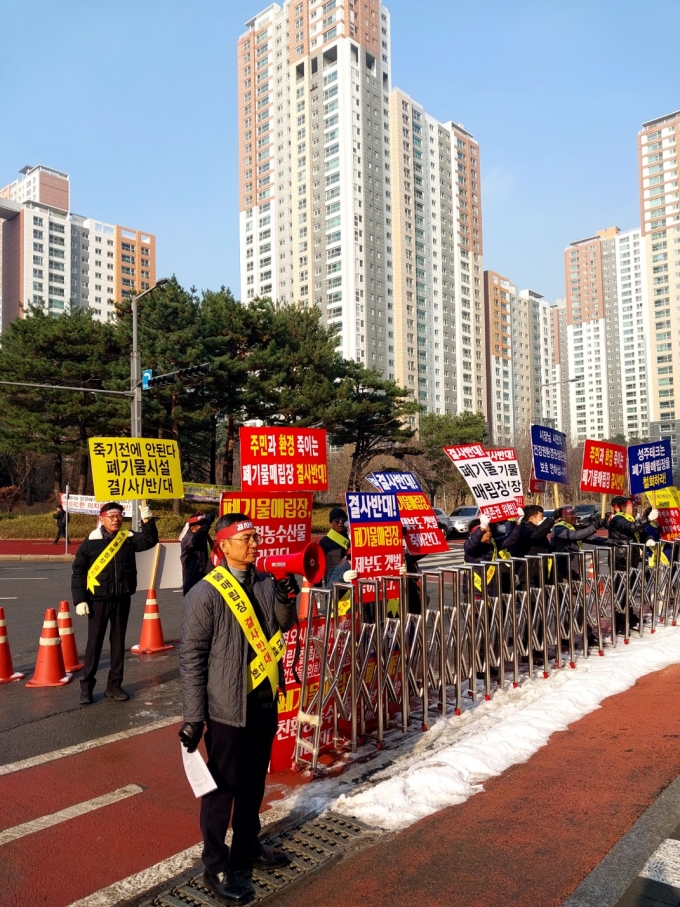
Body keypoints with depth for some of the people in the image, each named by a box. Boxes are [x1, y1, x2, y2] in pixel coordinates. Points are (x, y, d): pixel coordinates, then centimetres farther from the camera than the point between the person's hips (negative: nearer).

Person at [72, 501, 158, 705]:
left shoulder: (129, 538, 2)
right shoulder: (91, 542, -6)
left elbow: (150, 540, -12)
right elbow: (78, 572, -3)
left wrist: (148, 521, -27)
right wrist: (80, 600, -8)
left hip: (122, 600, 3)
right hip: (98, 601, -3)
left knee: (118, 642, 11)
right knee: (94, 644, 5)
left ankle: (114, 685, 22)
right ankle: (86, 686, 16)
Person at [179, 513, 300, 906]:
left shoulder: (267, 583, 1)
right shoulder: (206, 593, -16)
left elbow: (281, 628, 13)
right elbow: (192, 657, -13)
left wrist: (287, 601, -8)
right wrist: (193, 717, -12)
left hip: (265, 701, 6)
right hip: (227, 707, -6)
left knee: (255, 781, 21)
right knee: (223, 787, 9)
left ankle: (248, 846, 42)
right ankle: (217, 865, 28)